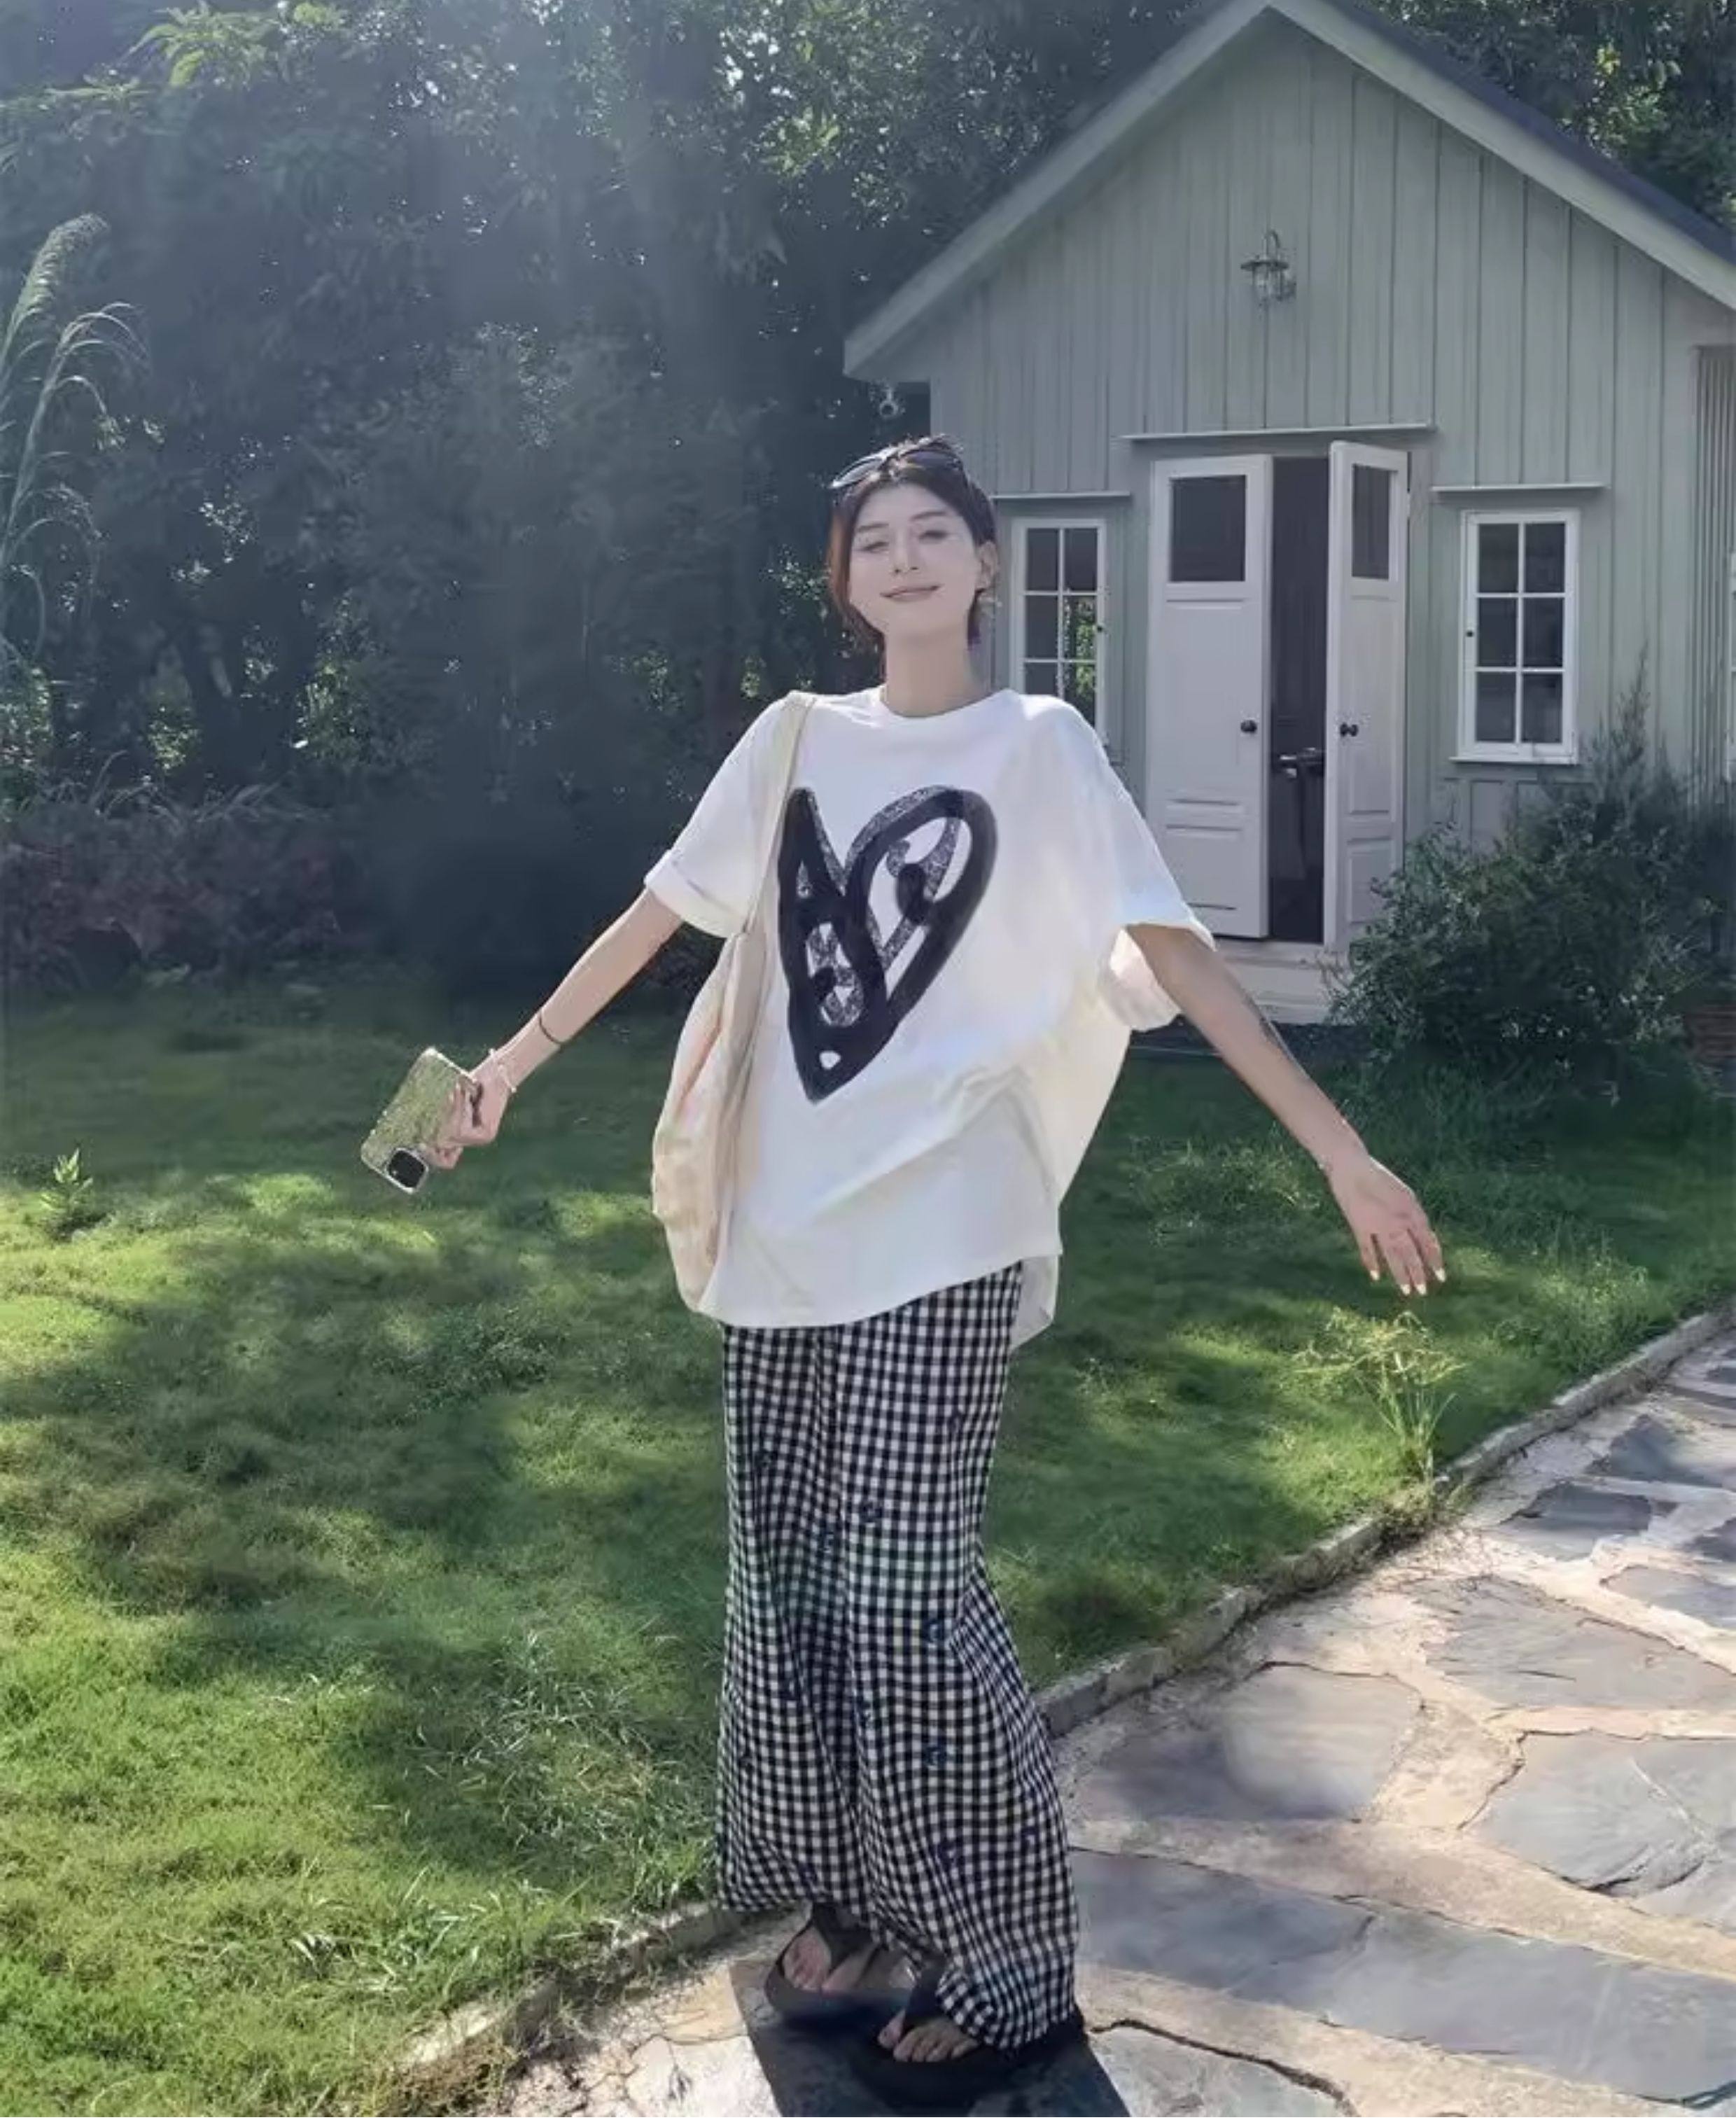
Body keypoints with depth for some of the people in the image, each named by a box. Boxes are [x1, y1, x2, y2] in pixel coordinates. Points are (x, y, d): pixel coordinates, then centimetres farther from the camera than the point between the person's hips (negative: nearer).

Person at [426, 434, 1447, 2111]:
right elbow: (659, 914, 18)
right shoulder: (797, 739, 10)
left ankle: (1008, 1977, 4)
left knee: (903, 1593, -9)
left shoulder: (1039, 745, -2)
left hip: (938, 1234, -5)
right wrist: (508, 1064, 20)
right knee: (787, 1585, 8)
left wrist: (1342, 1151, -13)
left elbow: (1174, 950, -7)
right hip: (783, 1224, 5)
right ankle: (852, 1906, 25)